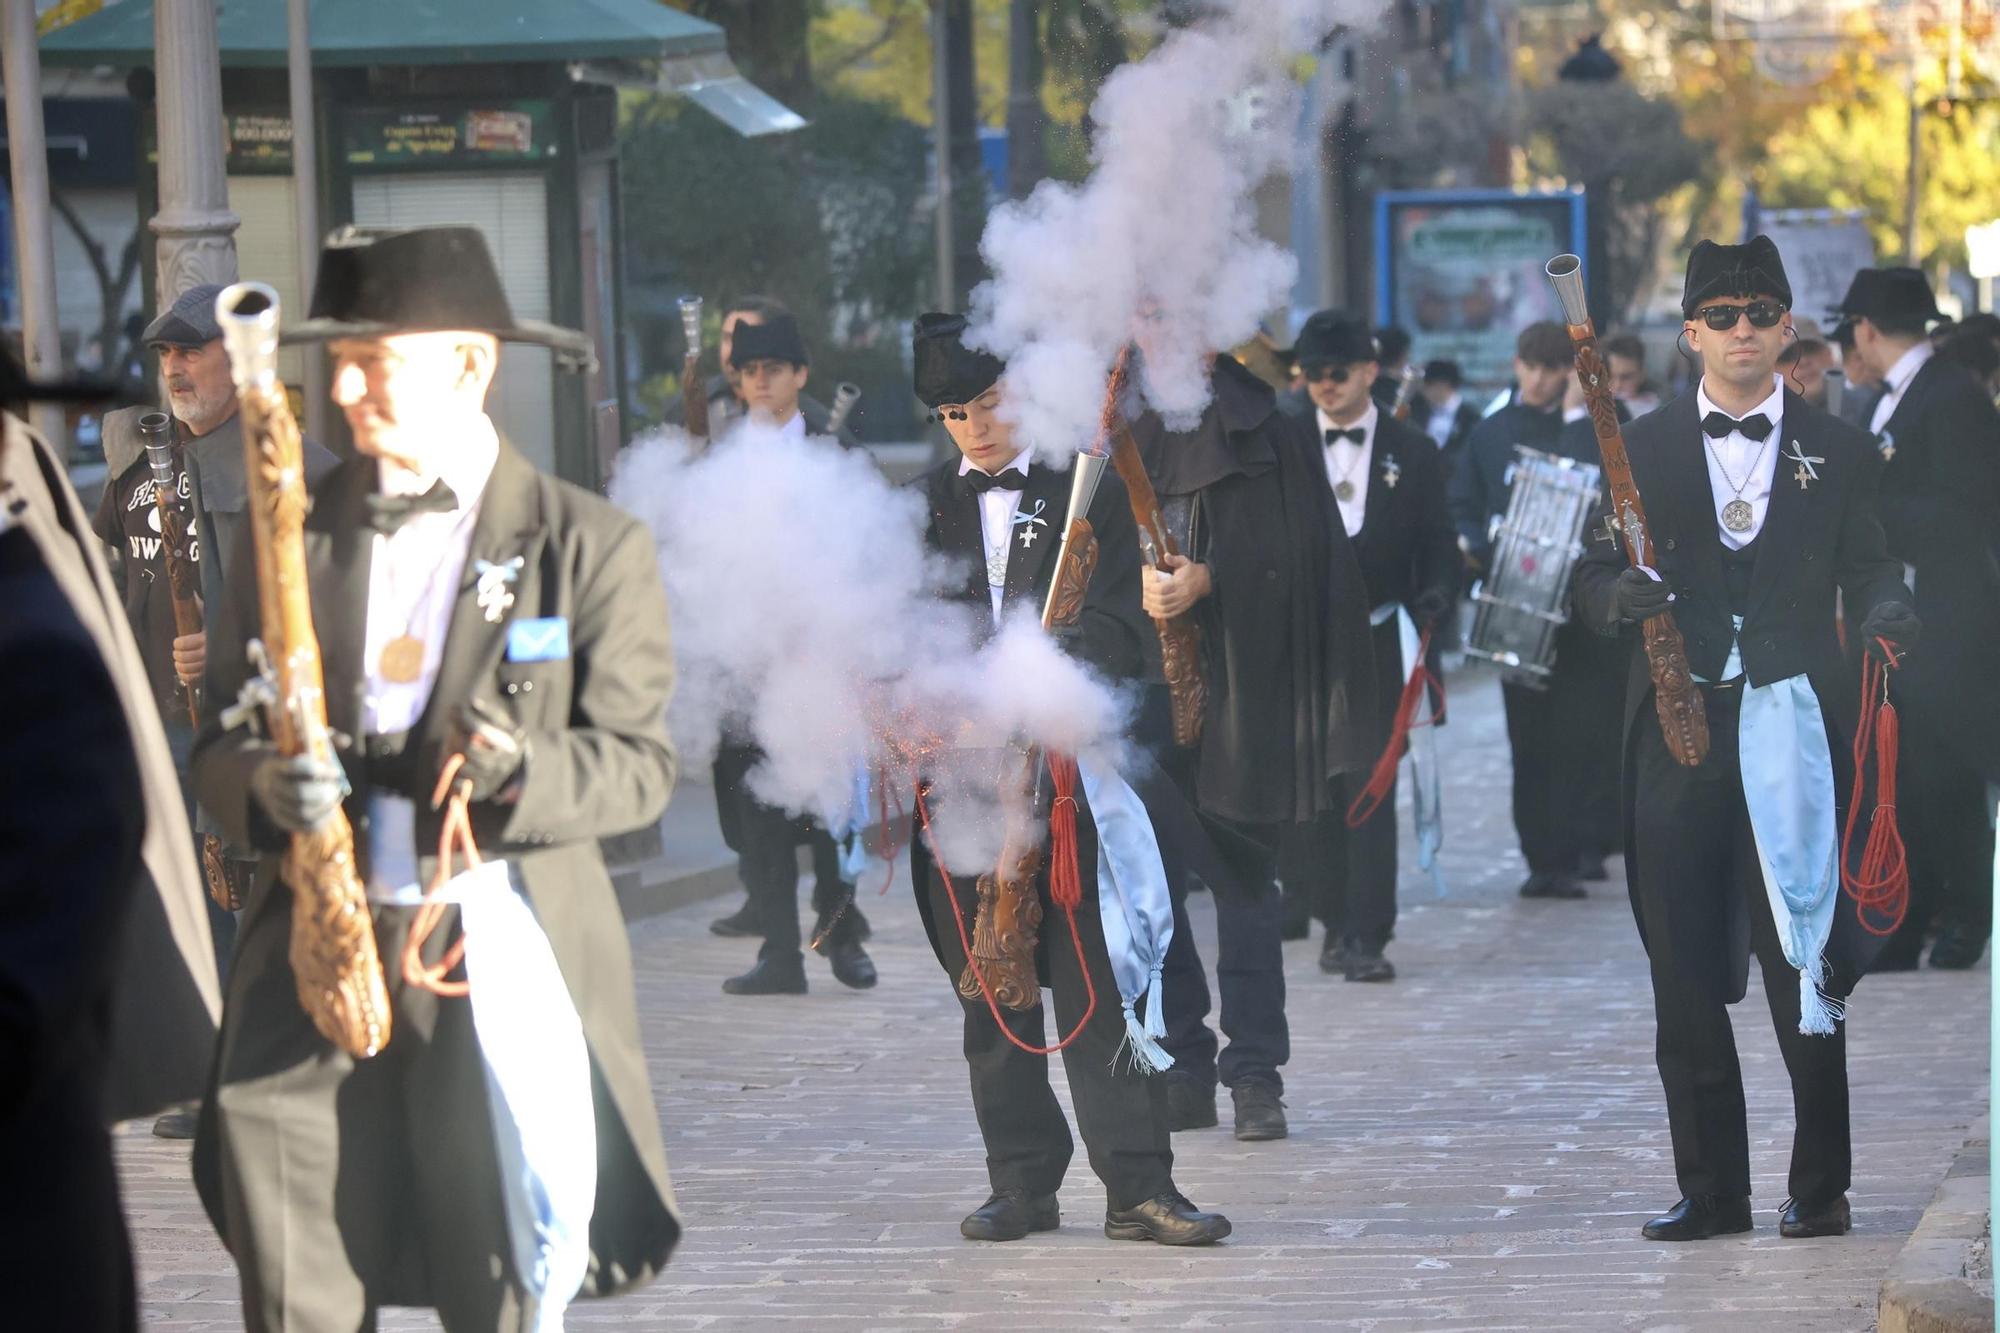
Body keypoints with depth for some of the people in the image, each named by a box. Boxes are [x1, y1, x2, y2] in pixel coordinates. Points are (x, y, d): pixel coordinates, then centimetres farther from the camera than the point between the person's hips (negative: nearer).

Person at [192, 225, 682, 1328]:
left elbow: (637, 762, -2)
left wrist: (522, 771, -23)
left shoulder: (589, 546, 2)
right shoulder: (292, 535, 10)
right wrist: (267, 785, -14)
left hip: (494, 976, -2)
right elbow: (217, 743, 10)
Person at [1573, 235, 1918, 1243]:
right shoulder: (1641, 449, 10)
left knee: (1803, 963, -3)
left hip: (1790, 720, -1)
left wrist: (1883, 612, -17)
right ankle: (1711, 1188, 12)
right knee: (1685, 972, 3)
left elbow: (1866, 568, 6)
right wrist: (1619, 595, -15)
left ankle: (1821, 1188, 5)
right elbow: (1592, 584, 8)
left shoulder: (1837, 452, 10)